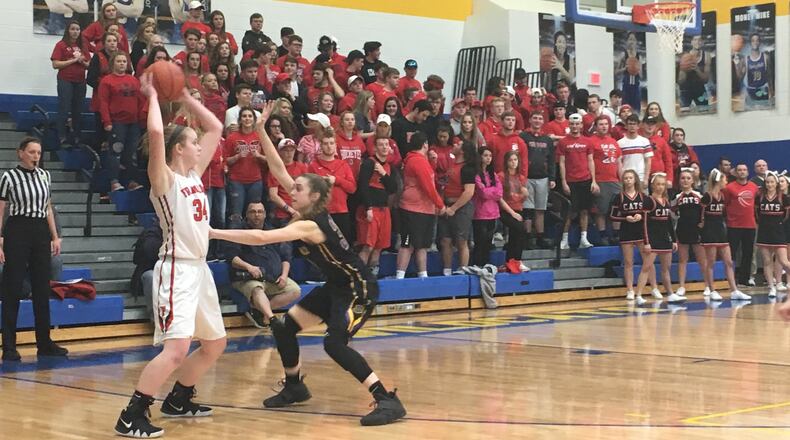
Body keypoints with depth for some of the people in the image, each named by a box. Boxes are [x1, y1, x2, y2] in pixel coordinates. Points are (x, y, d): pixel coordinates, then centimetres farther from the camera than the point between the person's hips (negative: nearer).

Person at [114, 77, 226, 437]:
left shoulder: (194, 174, 12)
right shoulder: (164, 178, -9)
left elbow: (215, 128, 18)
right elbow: (155, 133, -27)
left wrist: (185, 97, 11)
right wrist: (153, 96, -14)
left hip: (199, 268, 9)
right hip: (176, 269, -9)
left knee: (215, 344, 18)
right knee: (176, 348, -20)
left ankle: (178, 400, 32)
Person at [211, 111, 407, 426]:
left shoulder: (310, 225, -26)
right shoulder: (310, 214, -2)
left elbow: (260, 238, -35)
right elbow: (278, 170, -3)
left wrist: (214, 233, -34)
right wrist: (262, 131, -11)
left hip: (360, 289, -10)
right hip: (337, 287, 10)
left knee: (334, 343, -25)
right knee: (285, 326, 7)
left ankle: (388, 401, -23)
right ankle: (295, 387, 26)